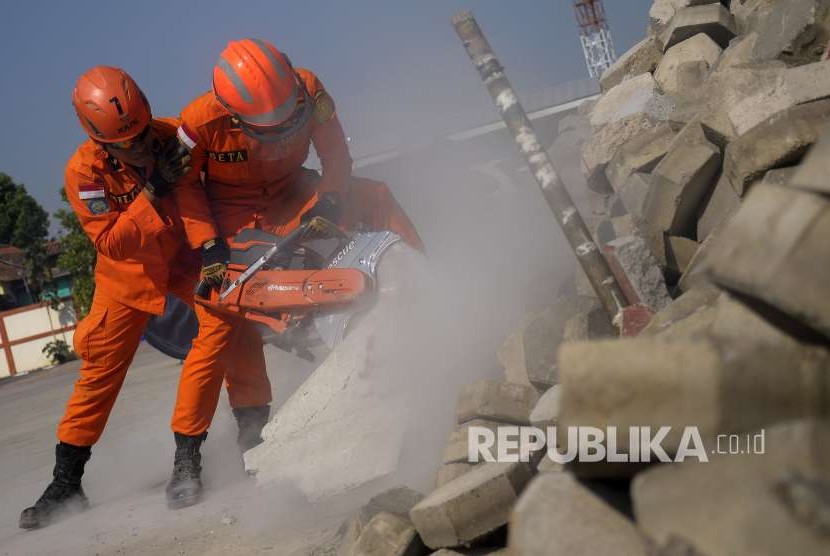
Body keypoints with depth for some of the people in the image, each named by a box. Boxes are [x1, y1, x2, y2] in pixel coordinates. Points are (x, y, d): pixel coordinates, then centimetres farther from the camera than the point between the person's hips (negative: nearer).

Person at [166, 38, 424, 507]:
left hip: (290, 193, 4)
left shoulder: (308, 91, -24)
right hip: (231, 217, -4)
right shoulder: (201, 122, -29)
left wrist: (327, 202, -27)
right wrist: (208, 245, -20)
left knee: (374, 198, -17)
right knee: (223, 325, -14)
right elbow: (184, 184, -11)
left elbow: (336, 153, -10)